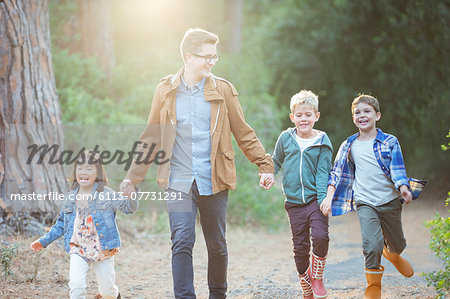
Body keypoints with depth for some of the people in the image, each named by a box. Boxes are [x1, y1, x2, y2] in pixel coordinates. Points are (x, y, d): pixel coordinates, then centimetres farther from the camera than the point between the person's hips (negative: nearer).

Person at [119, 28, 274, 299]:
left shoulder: (223, 90, 2)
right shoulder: (166, 91, 4)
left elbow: (244, 134, 7)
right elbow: (151, 139, 10)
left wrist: (265, 165, -1)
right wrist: (134, 176, 7)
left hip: (213, 182, 1)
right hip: (178, 182, 0)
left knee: (217, 244, 10)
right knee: (182, 241, -12)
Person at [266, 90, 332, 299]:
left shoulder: (322, 142, -1)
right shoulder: (286, 138, 5)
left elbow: (322, 173, -5)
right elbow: (276, 161, 21)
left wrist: (323, 198, -15)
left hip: (315, 199, -2)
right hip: (294, 201, 2)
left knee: (320, 236, -21)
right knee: (300, 247, 4)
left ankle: (317, 277, 6)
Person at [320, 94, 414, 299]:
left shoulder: (390, 142, 1)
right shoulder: (348, 146, 6)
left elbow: (397, 169, -6)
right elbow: (337, 172, 8)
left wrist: (403, 188, -24)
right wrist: (329, 196, -4)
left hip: (390, 201, 1)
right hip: (365, 203, -1)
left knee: (397, 245, 15)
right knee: (371, 245, -20)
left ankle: (392, 254, 55)